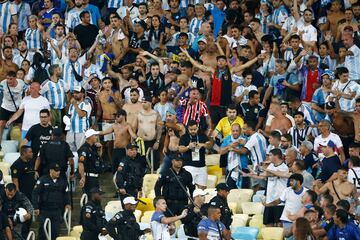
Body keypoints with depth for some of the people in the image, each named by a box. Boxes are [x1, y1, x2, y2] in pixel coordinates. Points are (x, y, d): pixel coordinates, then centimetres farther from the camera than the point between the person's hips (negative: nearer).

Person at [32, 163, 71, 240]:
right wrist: (36, 207, -11)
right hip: (44, 210, -3)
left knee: (55, 231, 1)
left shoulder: (62, 181, 8)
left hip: (57, 211, 3)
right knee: (43, 230, -1)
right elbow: (35, 193, -6)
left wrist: (67, 204, 4)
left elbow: (66, 193, 19)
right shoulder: (43, 180, -4)